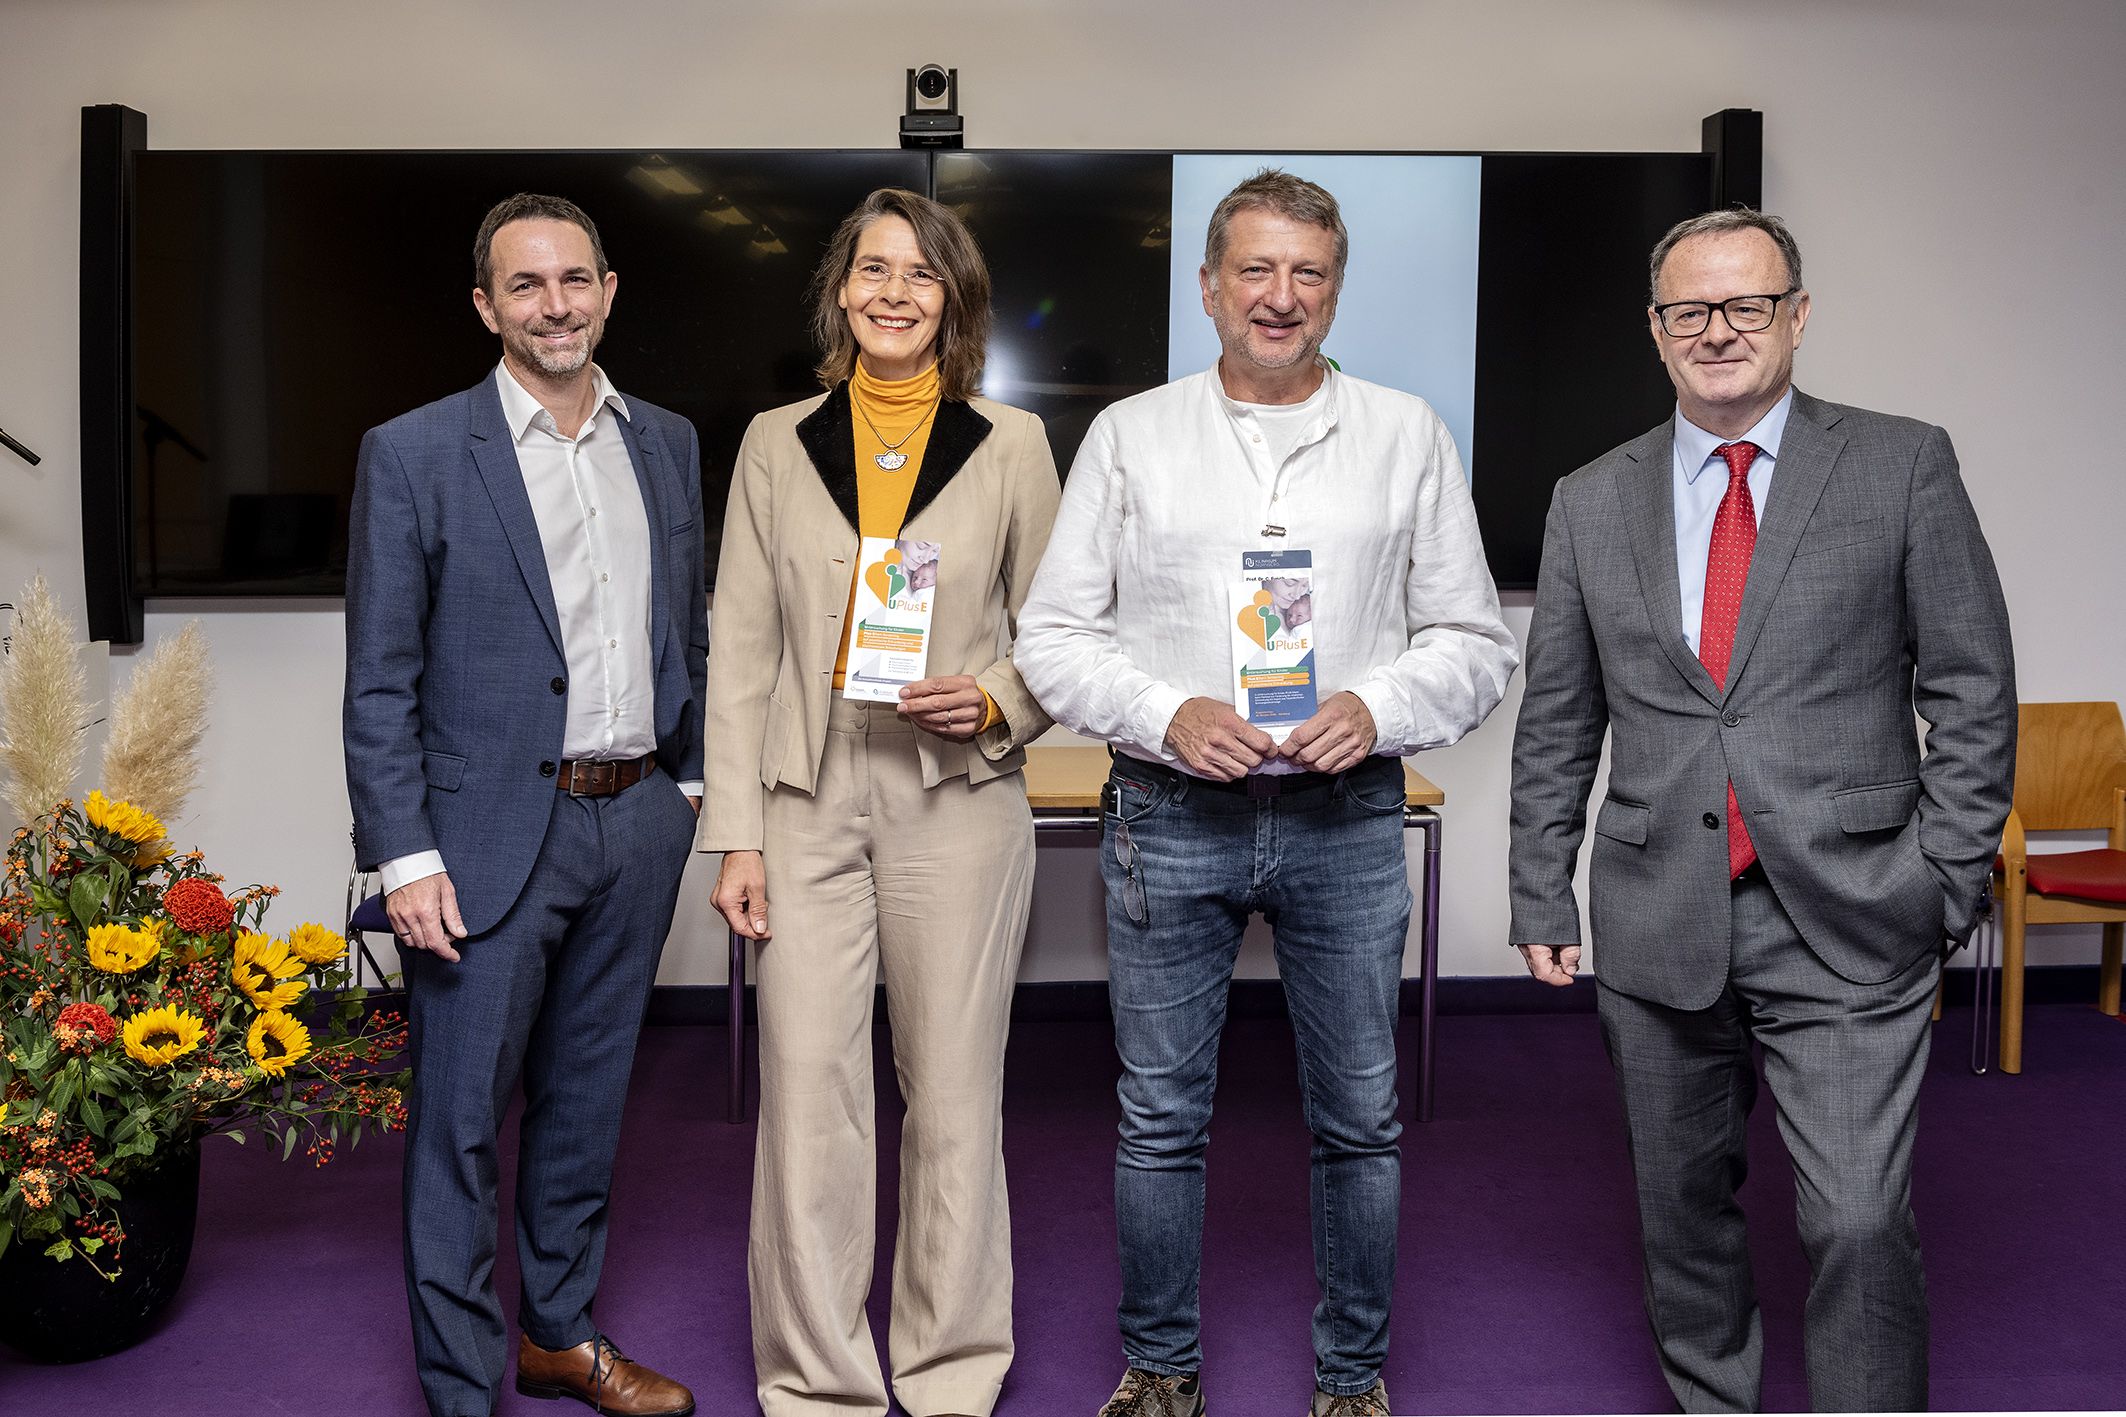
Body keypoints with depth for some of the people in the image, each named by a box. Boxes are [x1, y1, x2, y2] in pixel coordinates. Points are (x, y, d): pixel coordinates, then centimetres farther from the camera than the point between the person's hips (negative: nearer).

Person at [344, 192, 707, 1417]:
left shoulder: (669, 443, 8)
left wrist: (693, 777, 11)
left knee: (589, 1098, 17)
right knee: (461, 1119, 3)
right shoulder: (414, 455, -5)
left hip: (639, 823, 5)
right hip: (494, 834, -4)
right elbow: (380, 682, -7)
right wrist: (405, 856, -11)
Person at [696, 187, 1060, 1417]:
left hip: (956, 803, -1)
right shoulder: (777, 444, 9)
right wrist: (736, 834, 1)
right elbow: (742, 651, 7)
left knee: (954, 1095, 7)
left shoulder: (1012, 444, 6)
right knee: (806, 1094, 1)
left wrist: (994, 704, -11)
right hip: (810, 806, 1)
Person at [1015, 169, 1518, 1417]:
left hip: (1348, 818, 1)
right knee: (1161, 1119, 8)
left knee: (1361, 1122, 9)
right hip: (1169, 815, 0)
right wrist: (1167, 715, -12)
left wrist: (1377, 709, -12)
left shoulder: (1408, 436, 8)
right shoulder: (1131, 435, 7)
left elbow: (1474, 641, 7)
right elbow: (1055, 634, 4)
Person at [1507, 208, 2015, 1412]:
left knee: (1862, 1222, -6)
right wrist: (1543, 897, 7)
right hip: (1658, 920, 3)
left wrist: (1946, 883, -5)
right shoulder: (1592, 502, 8)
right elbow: (1556, 726, 10)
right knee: (1685, 1204, 15)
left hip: (1847, 919, -2)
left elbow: (1970, 689, 1)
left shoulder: (1904, 465, 1)